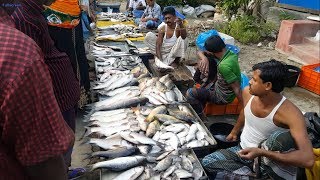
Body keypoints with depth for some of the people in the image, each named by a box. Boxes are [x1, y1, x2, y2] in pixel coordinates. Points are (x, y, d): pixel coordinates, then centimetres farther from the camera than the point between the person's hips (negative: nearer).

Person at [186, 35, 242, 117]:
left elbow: (237, 88, -31)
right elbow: (200, 52, -1)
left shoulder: (224, 66, -37)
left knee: (190, 93, -15)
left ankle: (201, 118, 7)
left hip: (223, 97, -9)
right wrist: (204, 58, -24)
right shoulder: (230, 53, -8)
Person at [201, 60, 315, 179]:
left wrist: (261, 153, -43)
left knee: (281, 137, -37)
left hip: (267, 158, -5)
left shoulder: (290, 113, -30)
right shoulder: (247, 92, -13)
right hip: (243, 151, 5)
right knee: (206, 162, -11)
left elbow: (308, 159, -38)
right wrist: (234, 132, 28)